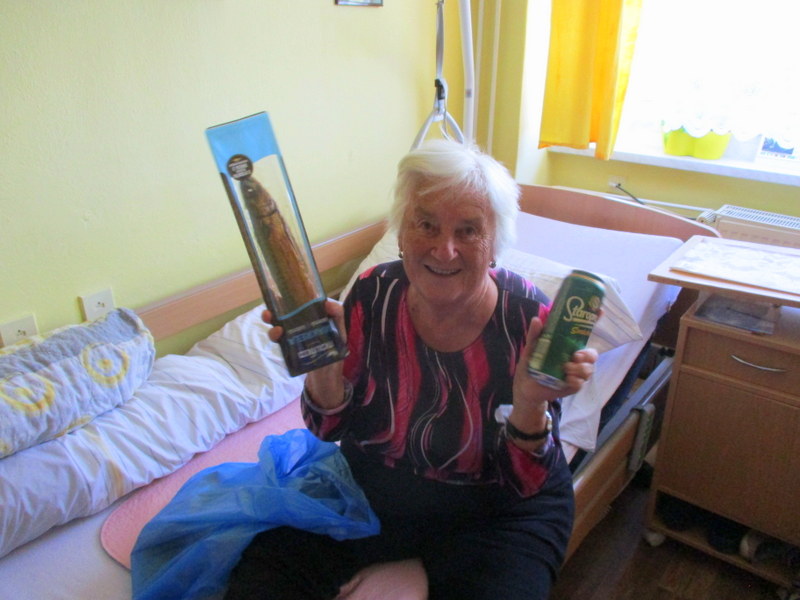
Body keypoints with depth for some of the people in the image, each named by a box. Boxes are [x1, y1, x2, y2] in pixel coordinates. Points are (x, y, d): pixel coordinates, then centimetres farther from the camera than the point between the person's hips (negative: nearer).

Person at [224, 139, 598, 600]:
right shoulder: (374, 294, -14)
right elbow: (331, 428, -7)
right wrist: (323, 362, -26)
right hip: (372, 491, 2)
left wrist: (530, 401, -35)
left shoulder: (529, 318, -20)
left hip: (495, 513, -1)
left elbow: (527, 481, -16)